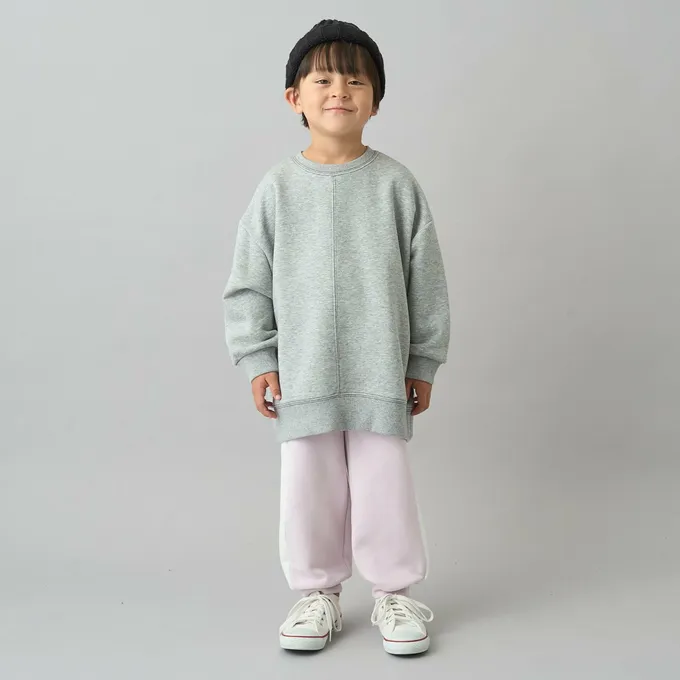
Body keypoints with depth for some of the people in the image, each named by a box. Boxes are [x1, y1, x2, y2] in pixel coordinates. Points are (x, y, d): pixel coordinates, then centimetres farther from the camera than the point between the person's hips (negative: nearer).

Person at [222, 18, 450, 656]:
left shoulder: (395, 183, 0)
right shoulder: (279, 185, 1)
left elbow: (426, 278, 3)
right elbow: (249, 280, 4)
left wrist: (423, 361, 4)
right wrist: (257, 359, 0)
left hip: (380, 368, 0)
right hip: (302, 370, 1)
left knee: (385, 483, 7)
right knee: (309, 485, 9)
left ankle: (394, 591, 25)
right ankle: (317, 592, 27)